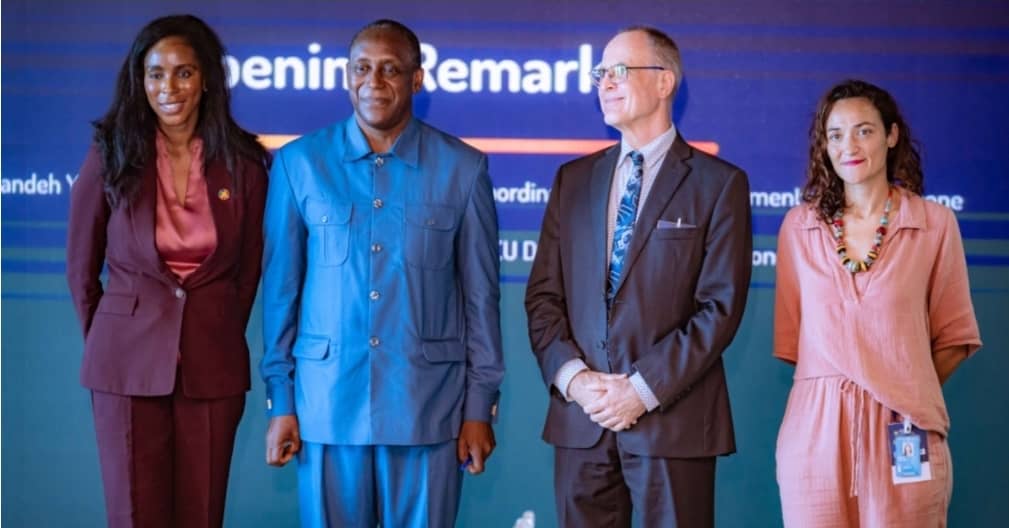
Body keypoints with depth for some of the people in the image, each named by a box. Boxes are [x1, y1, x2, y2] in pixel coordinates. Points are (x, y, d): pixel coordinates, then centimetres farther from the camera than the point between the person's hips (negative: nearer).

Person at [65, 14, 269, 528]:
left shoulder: (242, 164, 0)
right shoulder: (112, 156, -3)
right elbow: (81, 266, 6)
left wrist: (220, 337, 12)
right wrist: (105, 342, 10)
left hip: (212, 365, 1)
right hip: (128, 362, -1)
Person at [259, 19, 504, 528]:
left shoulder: (463, 168, 2)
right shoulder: (299, 163, 2)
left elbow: (480, 295, 4)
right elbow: (280, 289, 4)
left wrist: (480, 406, 2)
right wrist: (280, 401, 2)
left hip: (427, 405, 0)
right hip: (327, 403, 0)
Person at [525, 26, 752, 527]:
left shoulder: (719, 183, 0)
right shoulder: (573, 179, 13)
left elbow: (721, 305, -8)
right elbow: (543, 294, 8)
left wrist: (644, 389, -14)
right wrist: (572, 377, -8)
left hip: (672, 418, -3)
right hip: (580, 419, 4)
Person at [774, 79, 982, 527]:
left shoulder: (935, 224, 2)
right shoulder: (798, 226, 7)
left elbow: (952, 337, 8)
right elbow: (791, 335, 12)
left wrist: (914, 391, 2)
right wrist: (833, 388, 5)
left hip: (903, 432, -1)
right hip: (816, 427, 1)